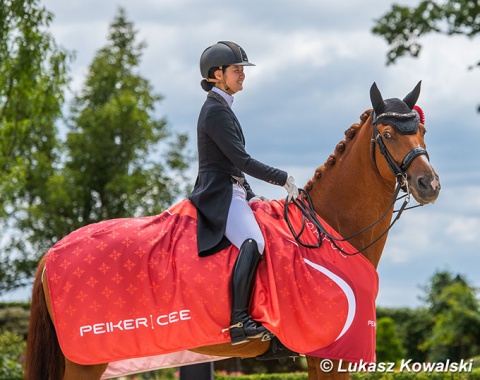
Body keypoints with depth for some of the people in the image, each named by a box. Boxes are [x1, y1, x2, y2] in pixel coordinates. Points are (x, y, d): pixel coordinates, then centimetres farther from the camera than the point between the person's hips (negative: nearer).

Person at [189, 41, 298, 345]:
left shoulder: (221, 108, 20)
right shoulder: (216, 111, -12)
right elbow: (243, 161, -16)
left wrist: (250, 195, 19)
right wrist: (284, 179, -11)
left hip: (230, 192, 11)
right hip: (219, 194, -11)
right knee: (252, 243, -33)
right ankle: (239, 321, -39)